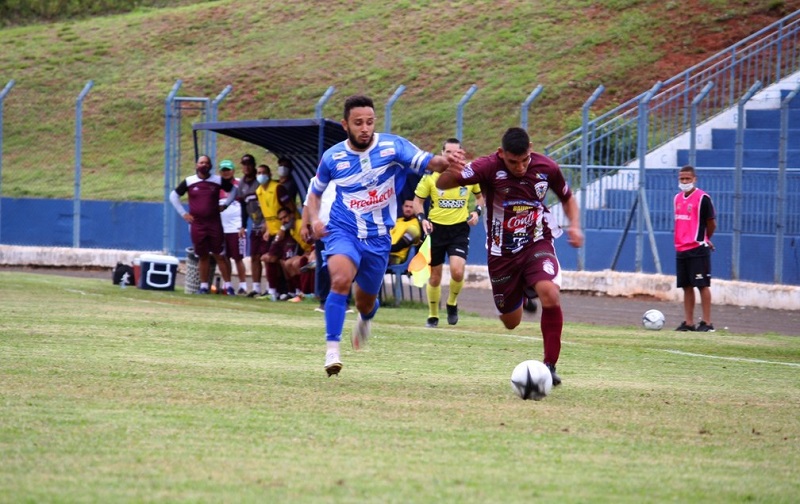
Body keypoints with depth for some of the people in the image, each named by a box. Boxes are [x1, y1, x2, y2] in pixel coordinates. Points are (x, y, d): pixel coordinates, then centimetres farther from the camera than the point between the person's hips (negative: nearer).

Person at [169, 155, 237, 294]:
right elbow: (173, 196, 11)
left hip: (214, 224, -1)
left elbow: (233, 190, 17)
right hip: (197, 224, 1)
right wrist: (183, 213, 5)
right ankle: (204, 286, 13)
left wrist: (225, 205, 7)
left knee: (219, 255, -3)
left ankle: (228, 285, -2)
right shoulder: (188, 182, 3)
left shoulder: (218, 181, 3)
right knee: (202, 256, 6)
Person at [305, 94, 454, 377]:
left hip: (378, 237, 1)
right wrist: (314, 220, -7)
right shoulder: (333, 157, -3)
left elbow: (429, 163, -19)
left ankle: (365, 319, 57)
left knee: (366, 301, 17)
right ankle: (332, 350, -26)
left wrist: (444, 162, -43)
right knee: (341, 280, -31)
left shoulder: (392, 147, -8)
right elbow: (315, 192, 13)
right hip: (343, 232, -1)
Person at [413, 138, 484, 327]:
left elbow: (481, 196, 16)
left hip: (460, 228, 0)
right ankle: (433, 315, 24)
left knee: (457, 271, -19)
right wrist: (422, 218, -13)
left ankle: (452, 303, 10)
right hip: (436, 228, 0)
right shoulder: (431, 176, -4)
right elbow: (418, 201, 4)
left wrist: (477, 212, -3)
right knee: (435, 275, 6)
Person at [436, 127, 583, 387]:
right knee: (511, 322, 12)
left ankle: (550, 365, -18)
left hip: (537, 244, 0)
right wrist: (450, 171, -49)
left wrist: (574, 226, -10)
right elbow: (441, 184, -25)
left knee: (550, 294, -30)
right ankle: (523, 295, 51)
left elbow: (567, 199, 9)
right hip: (502, 253, 0)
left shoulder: (547, 168, -11)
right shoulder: (489, 167, -20)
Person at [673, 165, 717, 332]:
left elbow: (711, 223, -4)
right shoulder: (678, 198, 12)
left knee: (702, 285, -5)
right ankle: (688, 322, 13)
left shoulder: (702, 198, -9)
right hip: (681, 249, 7)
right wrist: (681, 240, 12)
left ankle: (707, 323, -2)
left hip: (698, 249, -7)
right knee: (686, 286, 9)